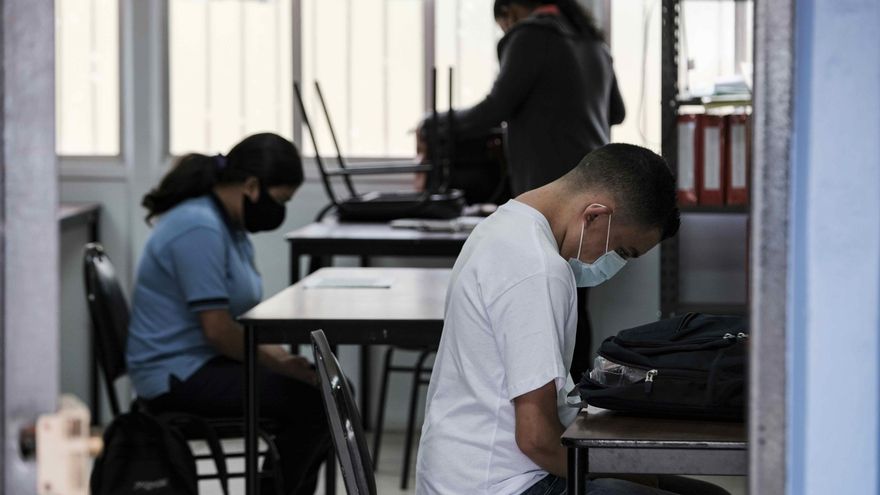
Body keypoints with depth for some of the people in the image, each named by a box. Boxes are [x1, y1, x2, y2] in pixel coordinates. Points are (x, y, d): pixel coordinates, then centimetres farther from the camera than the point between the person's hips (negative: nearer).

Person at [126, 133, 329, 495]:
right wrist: (280, 364, -13)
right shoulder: (200, 229, -21)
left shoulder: (230, 224, 12)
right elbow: (217, 329, -24)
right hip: (179, 375, -10)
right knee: (309, 402, -20)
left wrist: (282, 356, -2)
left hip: (209, 363, 10)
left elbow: (245, 319, 15)